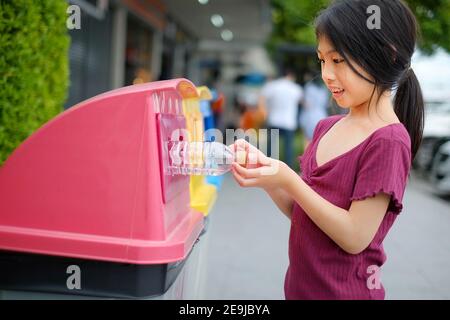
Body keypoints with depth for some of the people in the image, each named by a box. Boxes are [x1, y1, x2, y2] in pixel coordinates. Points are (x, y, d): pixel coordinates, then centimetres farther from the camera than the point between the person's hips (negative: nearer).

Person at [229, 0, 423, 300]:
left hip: (344, 291, -6)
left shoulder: (387, 140, -19)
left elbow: (355, 238, -21)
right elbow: (300, 210, 5)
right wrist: (262, 167, -10)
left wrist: (287, 180, -25)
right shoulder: (326, 127, 2)